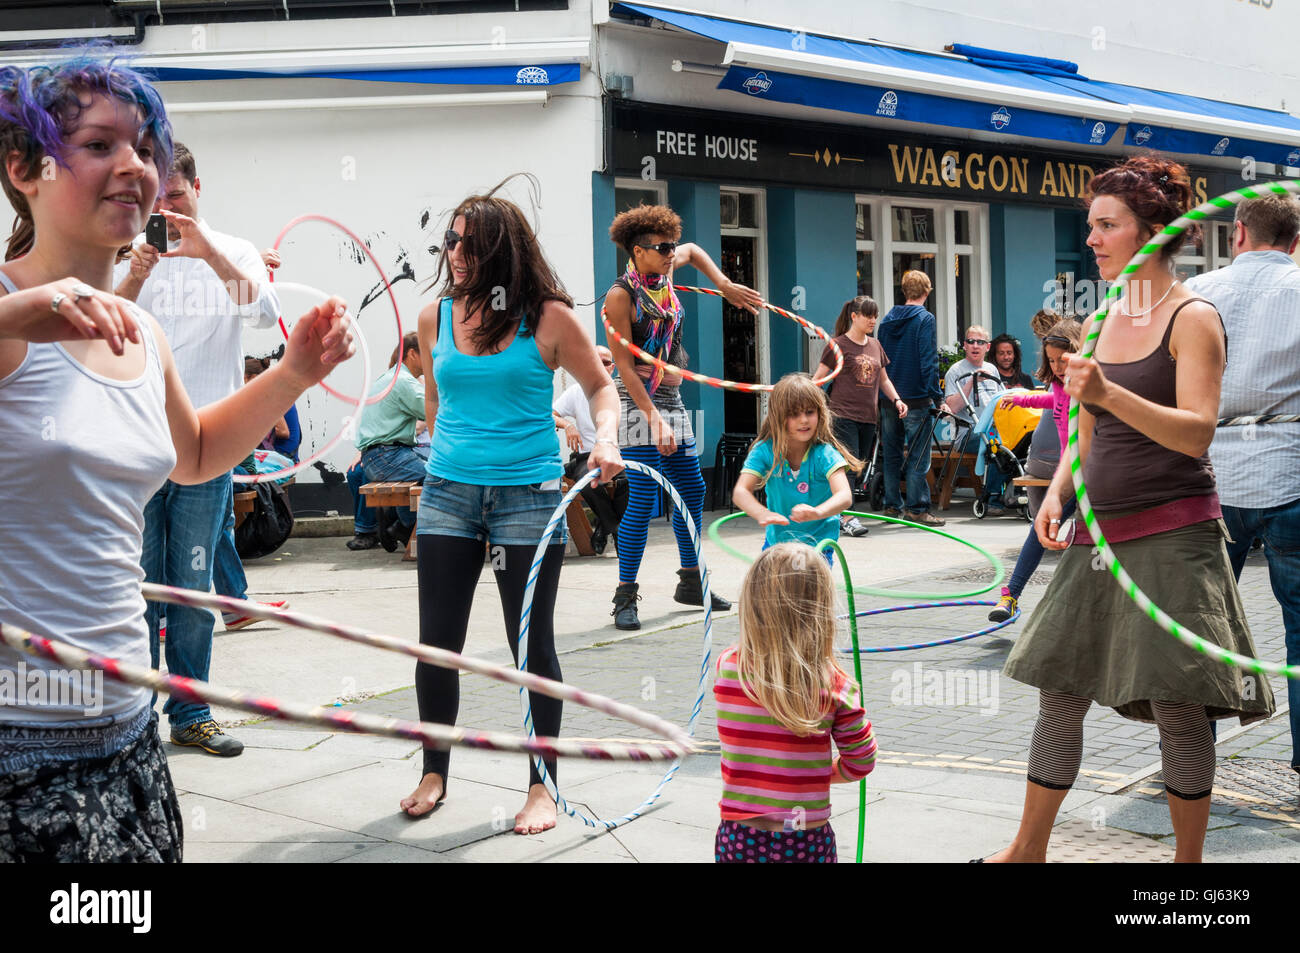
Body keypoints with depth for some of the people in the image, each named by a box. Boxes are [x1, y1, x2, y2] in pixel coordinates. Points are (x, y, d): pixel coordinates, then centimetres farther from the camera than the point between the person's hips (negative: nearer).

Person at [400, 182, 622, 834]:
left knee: (532, 646, 3)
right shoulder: (435, 317, 5)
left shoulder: (549, 318, -5)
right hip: (447, 493, 3)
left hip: (527, 497, -3)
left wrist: (607, 438, -12)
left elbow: (599, 386, 6)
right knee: (437, 644, 6)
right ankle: (433, 775, 24)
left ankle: (541, 787, 17)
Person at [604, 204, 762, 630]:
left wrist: (726, 286, 20)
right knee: (642, 500, -13)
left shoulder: (663, 272, 7)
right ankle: (625, 597, -6)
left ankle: (691, 583, 26)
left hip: (672, 402, 9)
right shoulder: (621, 295, -14)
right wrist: (654, 418, -23)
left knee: (692, 490, 13)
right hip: (639, 403, -8)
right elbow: (624, 365, -17)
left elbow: (693, 250, 31)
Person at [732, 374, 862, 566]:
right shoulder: (764, 451, -14)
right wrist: (762, 514, -47)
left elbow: (845, 496, -35)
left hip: (818, 544, -3)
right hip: (776, 540, 3)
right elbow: (740, 492, -24)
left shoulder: (825, 454, -21)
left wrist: (817, 512, -57)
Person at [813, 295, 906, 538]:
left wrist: (897, 399, 10)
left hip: (868, 416, 7)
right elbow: (819, 378, -3)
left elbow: (883, 379, 25)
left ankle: (837, 514, 14)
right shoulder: (838, 344, -2)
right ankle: (848, 518, -14)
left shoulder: (875, 345, 16)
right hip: (843, 415, -7)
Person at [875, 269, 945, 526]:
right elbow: (929, 360, -15)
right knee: (918, 455, -2)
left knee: (891, 454, 12)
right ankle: (917, 508, -3)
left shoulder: (887, 320, 10)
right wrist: (936, 395, -12)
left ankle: (892, 505, 16)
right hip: (916, 398, -6)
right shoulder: (925, 319, -9)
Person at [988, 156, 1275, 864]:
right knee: (1060, 693, 10)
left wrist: (1109, 393, -31)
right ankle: (1028, 849, 22)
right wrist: (1057, 492, 2)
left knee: (1177, 707, -1)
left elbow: (1196, 432, -19)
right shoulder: (1099, 325, 13)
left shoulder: (1193, 319, -7)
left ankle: (1188, 859, 15)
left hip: (1173, 534, -7)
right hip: (1101, 533, 7)